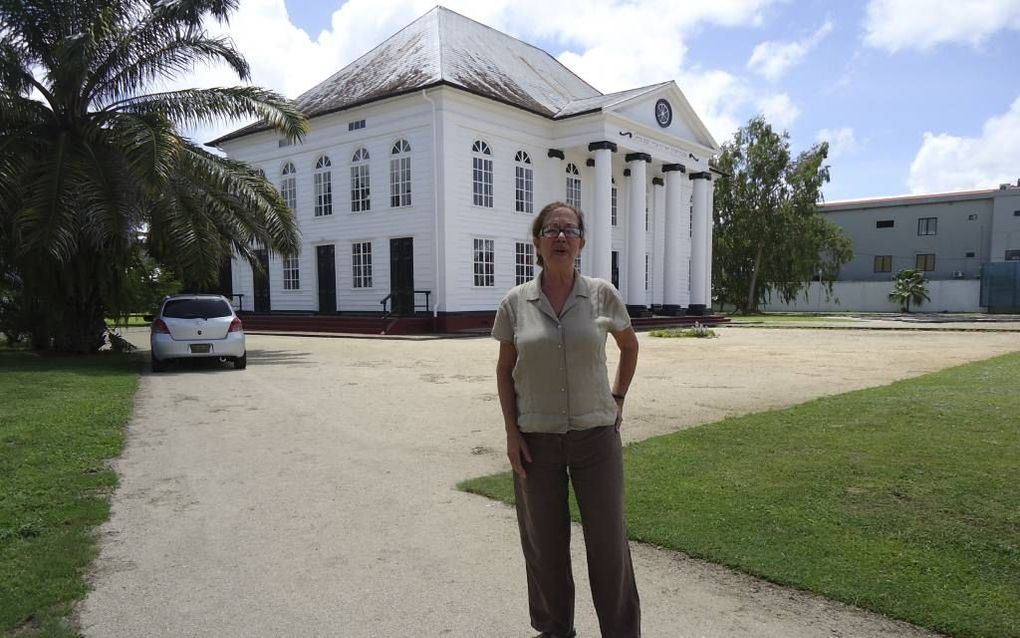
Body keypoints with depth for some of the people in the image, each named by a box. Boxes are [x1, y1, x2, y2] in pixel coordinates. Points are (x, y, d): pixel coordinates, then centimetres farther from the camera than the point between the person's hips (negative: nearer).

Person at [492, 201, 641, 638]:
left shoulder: (602, 295, -4)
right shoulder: (515, 302, -4)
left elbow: (630, 346, 13)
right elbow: (505, 370, 4)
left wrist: (618, 398, 8)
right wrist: (511, 433, -2)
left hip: (596, 435, 0)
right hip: (536, 439, 1)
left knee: (609, 540, 8)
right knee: (544, 542, 13)